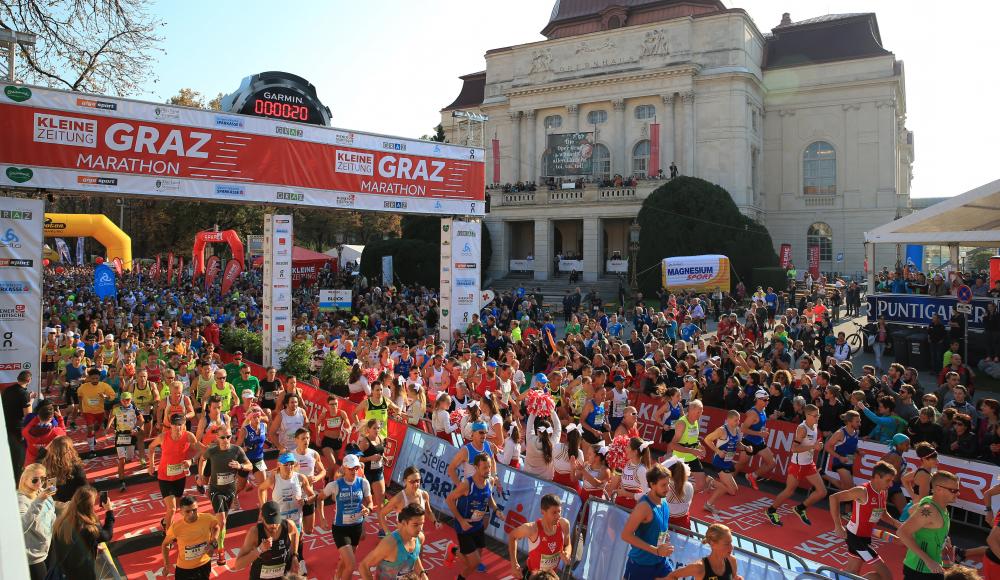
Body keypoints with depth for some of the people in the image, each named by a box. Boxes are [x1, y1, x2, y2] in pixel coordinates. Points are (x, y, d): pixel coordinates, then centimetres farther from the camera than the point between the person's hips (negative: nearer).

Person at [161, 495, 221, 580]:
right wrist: (166, 565, -9)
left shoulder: (207, 519, -20)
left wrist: (213, 544, -9)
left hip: (204, 564, 2)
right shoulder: (176, 527, -23)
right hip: (184, 568, -2)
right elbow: (165, 544, -3)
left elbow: (216, 527, 4)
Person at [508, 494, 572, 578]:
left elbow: (568, 545, 0)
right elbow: (512, 536, -11)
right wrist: (514, 563, -12)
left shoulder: (564, 524, -20)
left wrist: (567, 555, -22)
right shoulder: (532, 528, -30)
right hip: (532, 575, -4)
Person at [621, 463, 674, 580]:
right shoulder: (644, 506, -26)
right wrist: (656, 550, -28)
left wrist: (666, 543, 1)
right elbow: (626, 535, -28)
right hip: (640, 563, -7)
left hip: (660, 561, 7)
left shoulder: (664, 502, -1)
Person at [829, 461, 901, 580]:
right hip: (857, 537, -9)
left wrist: (896, 523, 4)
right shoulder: (863, 491, -23)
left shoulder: (884, 493, 3)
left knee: (852, 570, 19)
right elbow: (834, 498, -27)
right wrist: (838, 526, -25)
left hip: (864, 536, 9)